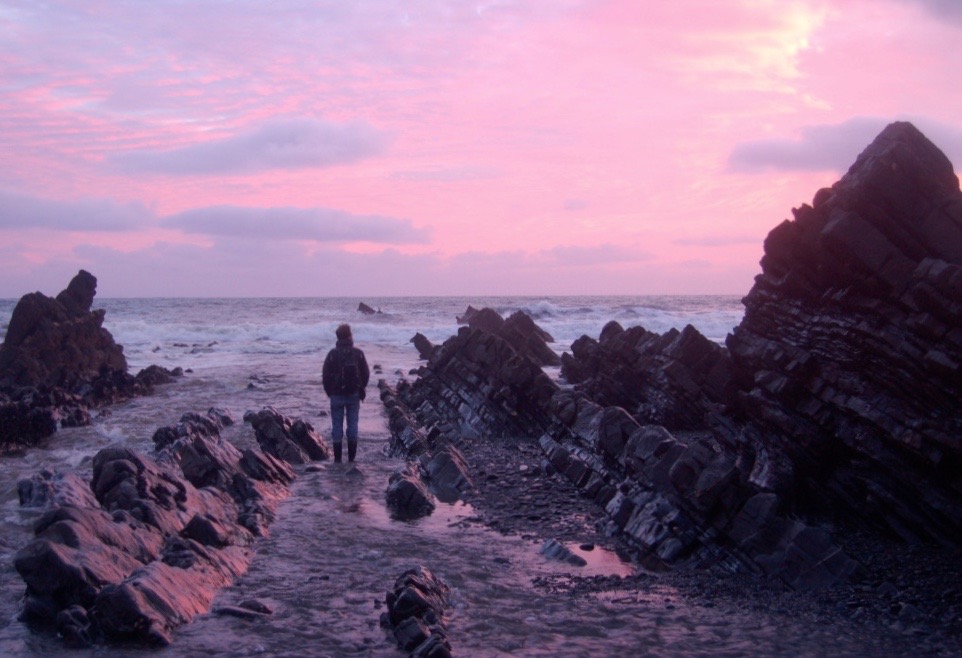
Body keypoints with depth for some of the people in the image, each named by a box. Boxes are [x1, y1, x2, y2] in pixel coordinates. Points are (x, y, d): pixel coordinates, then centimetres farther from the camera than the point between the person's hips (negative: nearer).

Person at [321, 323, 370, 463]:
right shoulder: (358, 353, -3)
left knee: (337, 425, 4)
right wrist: (361, 390, 15)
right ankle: (351, 458, 7)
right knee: (353, 425, 7)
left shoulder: (333, 354, -8)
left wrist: (329, 391, 9)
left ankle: (337, 458, 2)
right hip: (354, 395, 2)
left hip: (337, 395, -2)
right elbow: (366, 374, 2)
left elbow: (326, 375, -5)